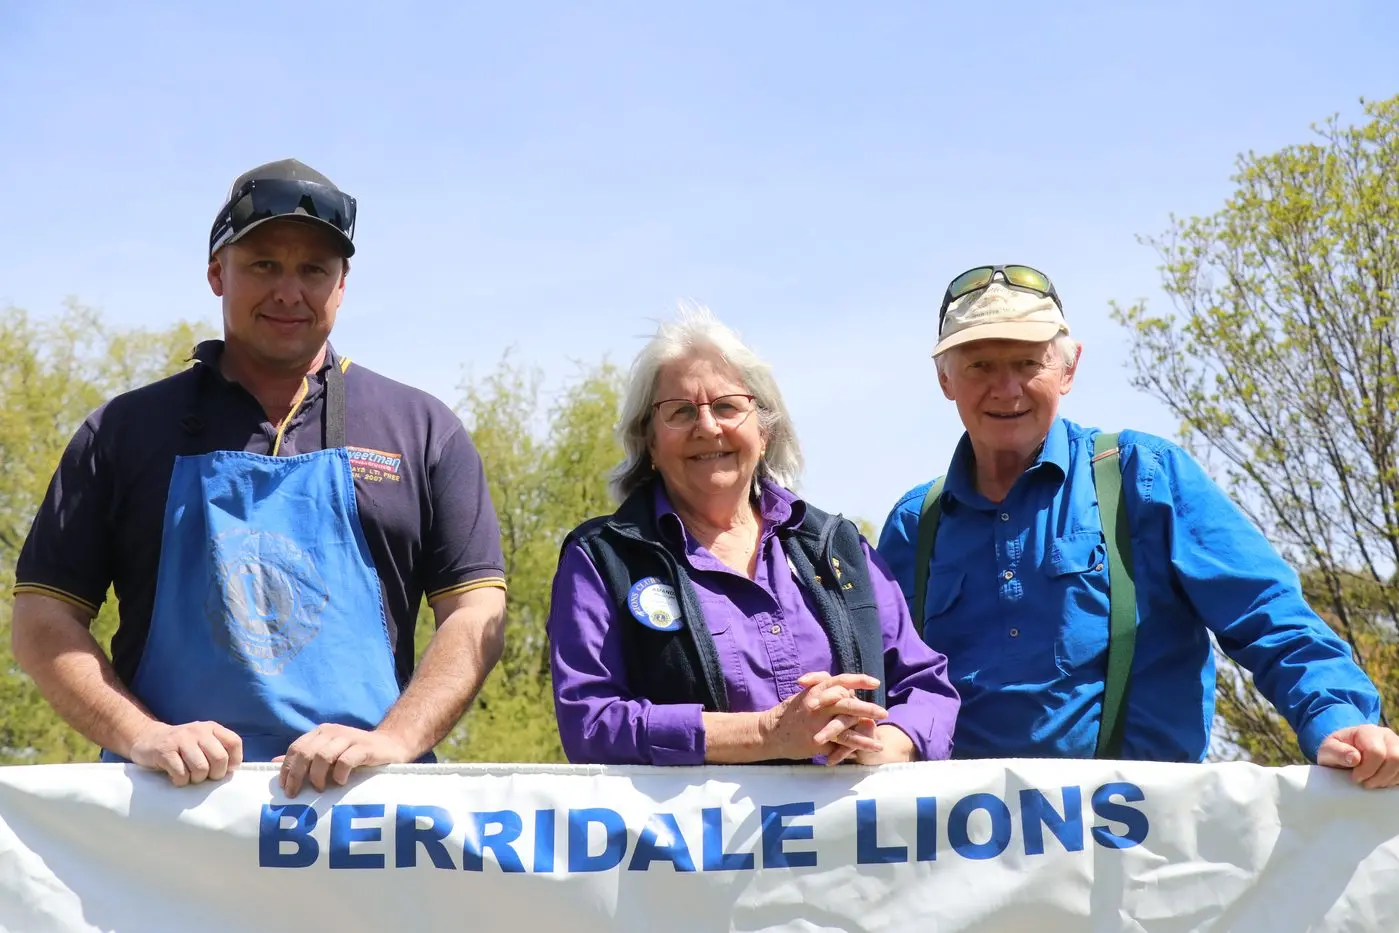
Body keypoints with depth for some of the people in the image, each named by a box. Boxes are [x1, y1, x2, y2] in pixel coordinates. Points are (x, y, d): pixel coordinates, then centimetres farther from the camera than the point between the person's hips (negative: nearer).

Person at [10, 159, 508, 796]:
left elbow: (477, 613, 9)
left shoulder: (422, 430, 15)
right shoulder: (125, 431, 15)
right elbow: (42, 618, 11)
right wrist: (142, 736, -5)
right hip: (168, 804, 0)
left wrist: (393, 740, -7)